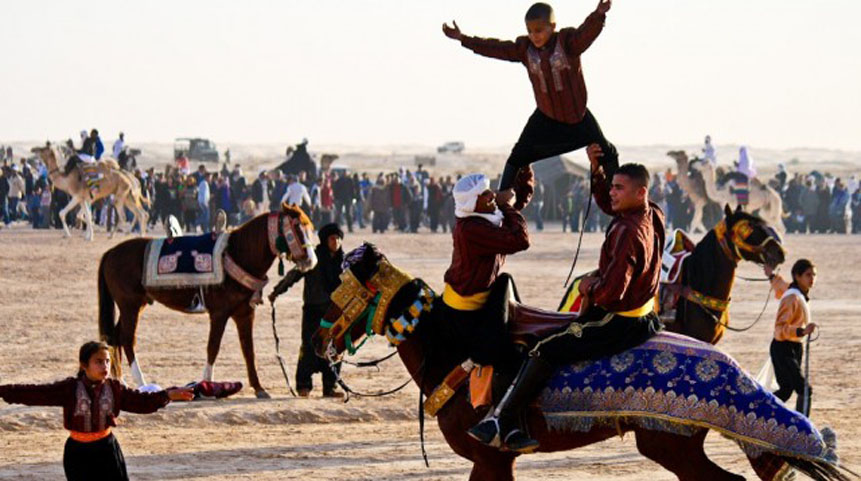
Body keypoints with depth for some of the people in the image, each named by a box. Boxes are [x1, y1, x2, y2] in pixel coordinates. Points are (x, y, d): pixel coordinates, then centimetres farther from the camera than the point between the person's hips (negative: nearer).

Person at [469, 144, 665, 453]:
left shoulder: (627, 231, -25)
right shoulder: (653, 216, 3)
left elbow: (611, 294, -28)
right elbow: (606, 203, 25)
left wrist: (590, 290, -8)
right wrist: (596, 170, 12)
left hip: (619, 327, -11)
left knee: (544, 352, -12)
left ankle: (501, 425, -9)